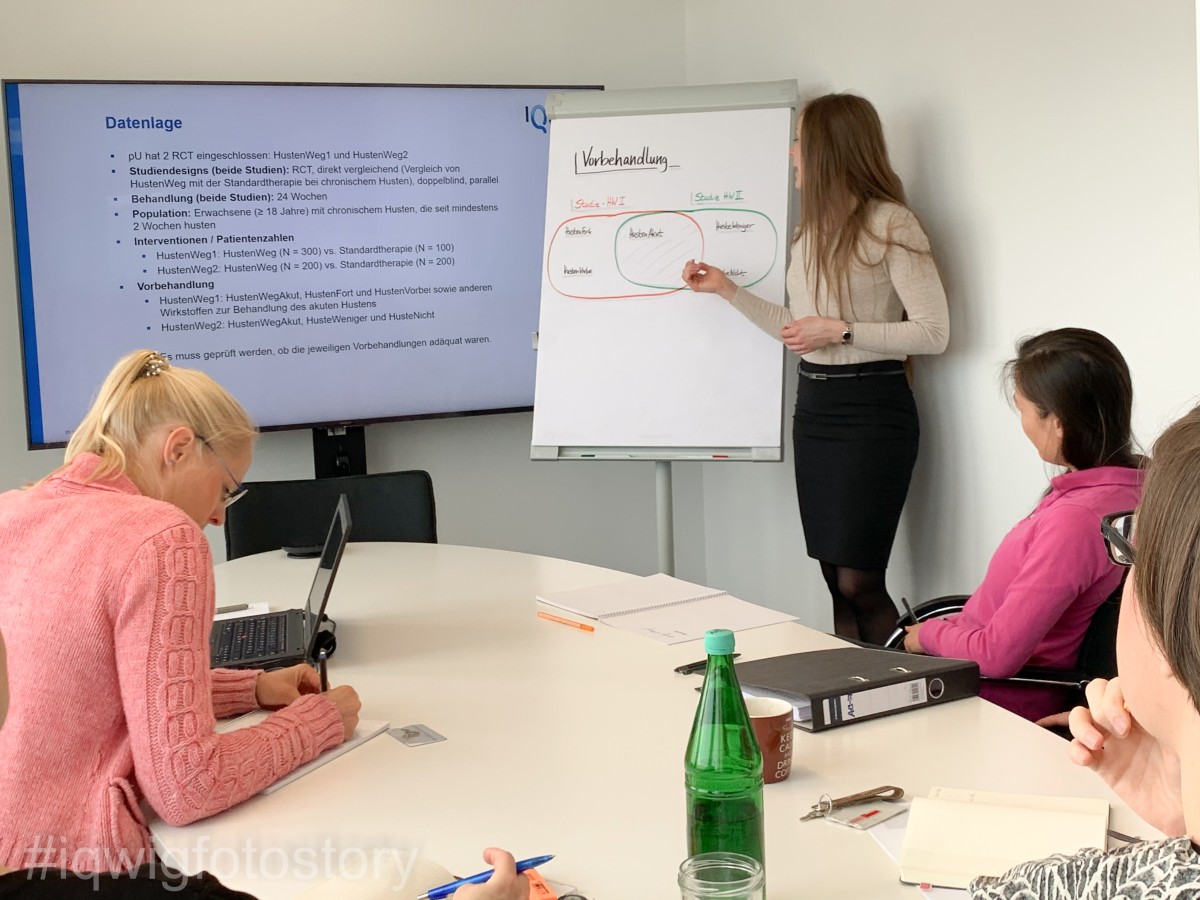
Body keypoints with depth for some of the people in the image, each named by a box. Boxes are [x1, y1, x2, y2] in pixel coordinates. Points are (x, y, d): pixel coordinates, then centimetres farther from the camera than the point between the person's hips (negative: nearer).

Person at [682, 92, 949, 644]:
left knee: (858, 583, -10)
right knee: (835, 578, 8)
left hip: (871, 409, -8)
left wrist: (841, 331, -16)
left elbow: (933, 333, -14)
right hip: (813, 406, 8)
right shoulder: (812, 230, 16)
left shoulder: (890, 223, -10)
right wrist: (726, 288, 16)